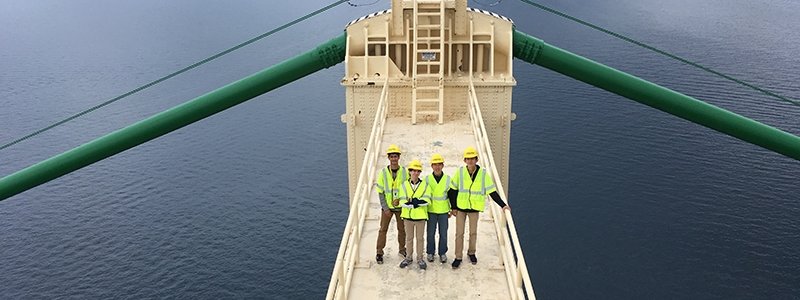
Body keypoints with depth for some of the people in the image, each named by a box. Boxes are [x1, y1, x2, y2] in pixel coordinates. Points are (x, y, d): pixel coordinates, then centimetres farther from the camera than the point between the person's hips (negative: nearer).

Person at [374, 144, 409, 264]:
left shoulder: (404, 172, -6)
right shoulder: (383, 173, -8)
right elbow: (380, 192, -5)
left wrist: (401, 200, -13)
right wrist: (385, 208, -10)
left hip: (401, 206, 1)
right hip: (387, 207, -1)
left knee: (402, 229, 14)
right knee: (383, 229, 5)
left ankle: (402, 249, 32)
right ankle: (379, 252, 16)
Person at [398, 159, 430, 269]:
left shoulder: (424, 185, -2)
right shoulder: (404, 185, 0)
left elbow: (426, 200, -14)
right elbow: (403, 202, -8)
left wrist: (412, 201, -22)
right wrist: (414, 204, -21)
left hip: (420, 216, -1)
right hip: (408, 215, 1)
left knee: (419, 238, 8)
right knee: (409, 237, 13)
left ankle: (420, 258, 20)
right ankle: (409, 258, 25)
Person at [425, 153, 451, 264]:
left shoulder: (447, 179, -2)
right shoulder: (427, 179, -3)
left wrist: (451, 209, 7)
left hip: (444, 210, 0)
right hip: (431, 210, 0)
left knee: (443, 233, 5)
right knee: (430, 233, 7)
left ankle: (442, 253, 20)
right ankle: (430, 253, 22)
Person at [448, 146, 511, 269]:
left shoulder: (483, 174, -9)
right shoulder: (460, 172, -9)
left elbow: (492, 192, -7)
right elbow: (452, 190, -2)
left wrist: (503, 205, -15)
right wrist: (453, 207, -3)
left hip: (474, 208, 0)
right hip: (460, 207, 0)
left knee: (473, 232, 13)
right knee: (459, 233, 5)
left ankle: (471, 253, 35)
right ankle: (458, 257, 16)